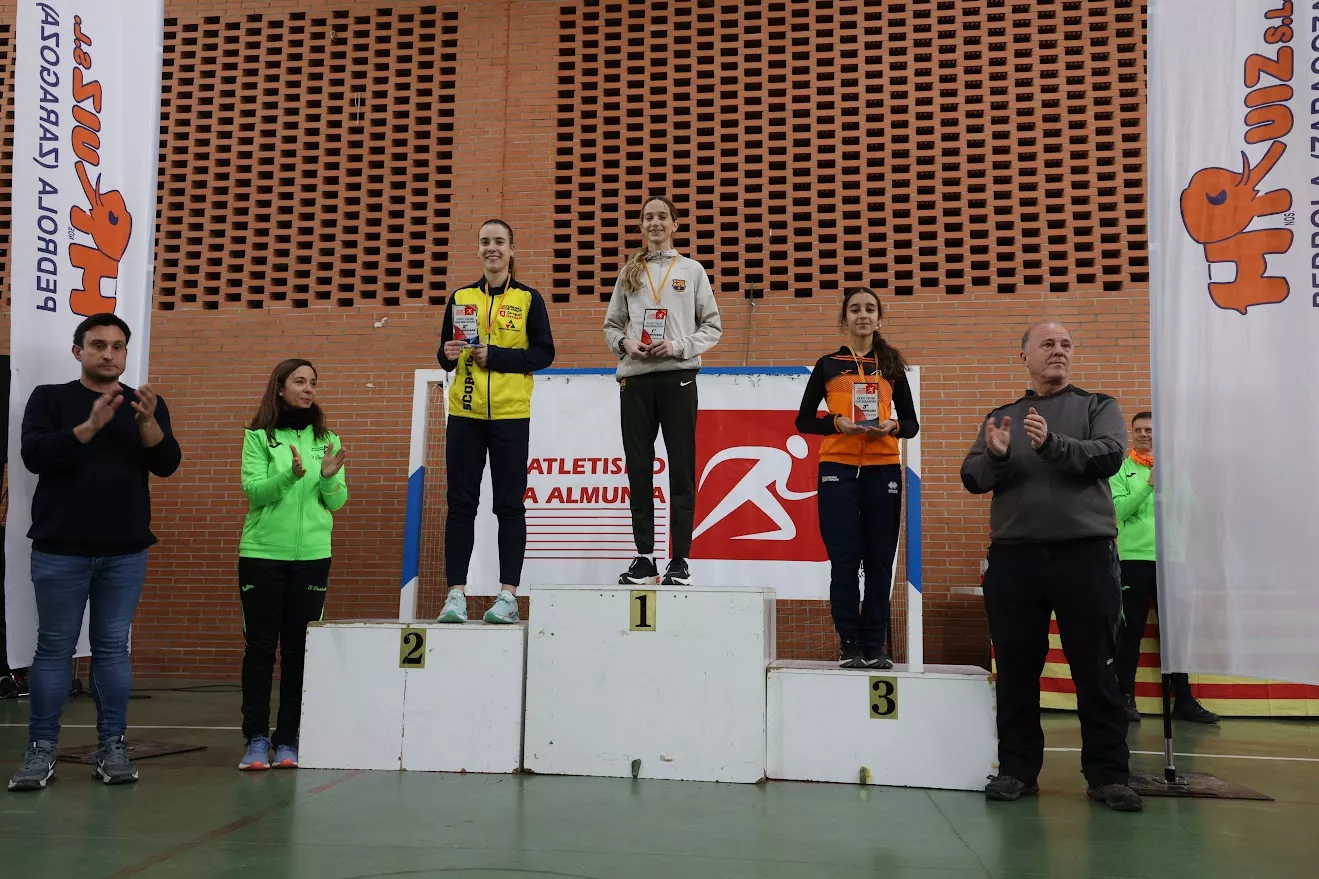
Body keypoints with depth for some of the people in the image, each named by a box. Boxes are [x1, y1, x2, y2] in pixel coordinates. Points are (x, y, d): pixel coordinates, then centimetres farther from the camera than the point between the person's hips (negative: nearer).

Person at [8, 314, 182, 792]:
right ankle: (42, 748, 10)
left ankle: (112, 746, 10)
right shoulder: (49, 398, 4)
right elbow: (34, 455, -11)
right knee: (54, 647, 3)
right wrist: (91, 425, -24)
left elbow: (167, 464, -3)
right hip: (59, 549, -1)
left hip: (125, 551, 1)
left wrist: (147, 421, -22)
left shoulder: (147, 403, 8)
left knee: (113, 647, 5)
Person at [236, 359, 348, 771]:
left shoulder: (326, 439, 8)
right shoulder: (258, 436, 2)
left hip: (312, 555, 2)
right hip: (262, 553, -2)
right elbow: (254, 490, -10)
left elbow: (337, 503, 4)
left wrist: (329, 476, -16)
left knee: (298, 648, 5)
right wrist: (291, 475, -26)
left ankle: (287, 740, 13)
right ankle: (256, 739, 9)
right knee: (260, 647, 1)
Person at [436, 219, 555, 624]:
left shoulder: (528, 299, 4)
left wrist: (495, 356, -12)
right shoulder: (461, 298, 12)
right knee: (461, 503, 2)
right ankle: (456, 593, 6)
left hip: (510, 414, -2)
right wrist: (448, 355, -8)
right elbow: (445, 354, 15)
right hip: (465, 413, 3)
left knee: (509, 505, 1)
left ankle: (508, 595, 6)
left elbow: (544, 353, -2)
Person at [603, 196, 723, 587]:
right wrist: (624, 343, -5)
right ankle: (644, 557, 12)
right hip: (635, 380, 2)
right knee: (639, 469, 4)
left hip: (677, 378, -2)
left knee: (681, 468, -1)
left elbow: (713, 326, 5)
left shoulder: (692, 270, 8)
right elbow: (611, 324, 16)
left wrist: (678, 346, -10)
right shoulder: (629, 272, 14)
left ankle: (680, 559, 5)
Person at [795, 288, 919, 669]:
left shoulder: (891, 366, 13)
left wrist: (892, 426, -9)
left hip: (883, 470, 1)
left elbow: (912, 423, 13)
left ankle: (873, 646, 8)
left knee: (879, 560, 1)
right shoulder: (827, 365, 10)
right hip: (838, 469, -1)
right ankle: (848, 644, 5)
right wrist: (837, 422, -11)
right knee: (844, 560, -4)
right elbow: (804, 420, 7)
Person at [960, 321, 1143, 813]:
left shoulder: (1098, 407, 10)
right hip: (1014, 556, 2)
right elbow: (973, 478, 5)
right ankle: (1017, 769, 15)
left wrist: (1052, 444, -24)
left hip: (1085, 553, -2)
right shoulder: (1001, 417, 15)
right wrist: (997, 456, -17)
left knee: (1095, 670, 0)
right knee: (1016, 670, 5)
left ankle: (1107, 774, 9)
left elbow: (1110, 457, -9)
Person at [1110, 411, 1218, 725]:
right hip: (1134, 558, -3)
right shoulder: (1121, 469, 3)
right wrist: (1149, 483, -19)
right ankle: (1126, 698, 9)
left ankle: (1184, 700, 14)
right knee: (1131, 631, 1)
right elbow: (1120, 509, -10)